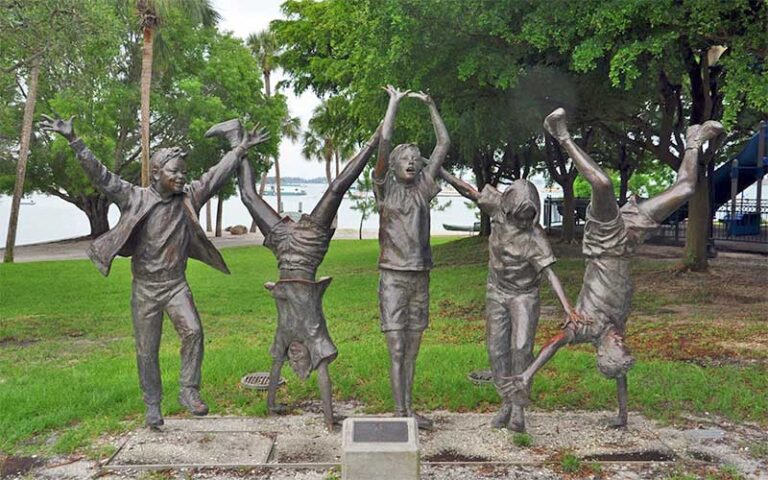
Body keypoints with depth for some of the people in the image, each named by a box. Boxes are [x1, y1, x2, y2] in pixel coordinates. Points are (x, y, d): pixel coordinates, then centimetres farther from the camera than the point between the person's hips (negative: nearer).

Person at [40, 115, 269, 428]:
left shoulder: (188, 197, 0)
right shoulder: (135, 198, -7)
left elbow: (218, 174, 5)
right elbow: (100, 175, -12)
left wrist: (242, 147, 6)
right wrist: (73, 140, -21)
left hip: (176, 284, 1)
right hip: (145, 288, -1)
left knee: (193, 332, -20)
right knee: (146, 352, 6)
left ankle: (189, 392, -6)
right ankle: (152, 406, 22)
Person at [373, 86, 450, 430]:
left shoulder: (423, 188, 10)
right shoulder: (385, 187, 0)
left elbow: (444, 144, 10)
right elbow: (384, 142, -10)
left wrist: (430, 106, 10)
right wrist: (395, 102, -4)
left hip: (420, 276, 4)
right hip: (393, 276, -4)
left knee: (412, 349, 10)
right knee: (396, 349, -5)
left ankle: (409, 409, 19)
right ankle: (399, 412, 0)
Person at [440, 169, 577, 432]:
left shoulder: (535, 237, -24)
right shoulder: (500, 205, -14)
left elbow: (549, 272, -26)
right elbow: (469, 191, -4)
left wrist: (567, 305, -36)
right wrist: (439, 170, -3)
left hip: (525, 295, -4)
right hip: (497, 292, 4)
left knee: (521, 348, -16)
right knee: (497, 349, 3)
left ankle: (518, 409, -8)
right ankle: (506, 404, 14)